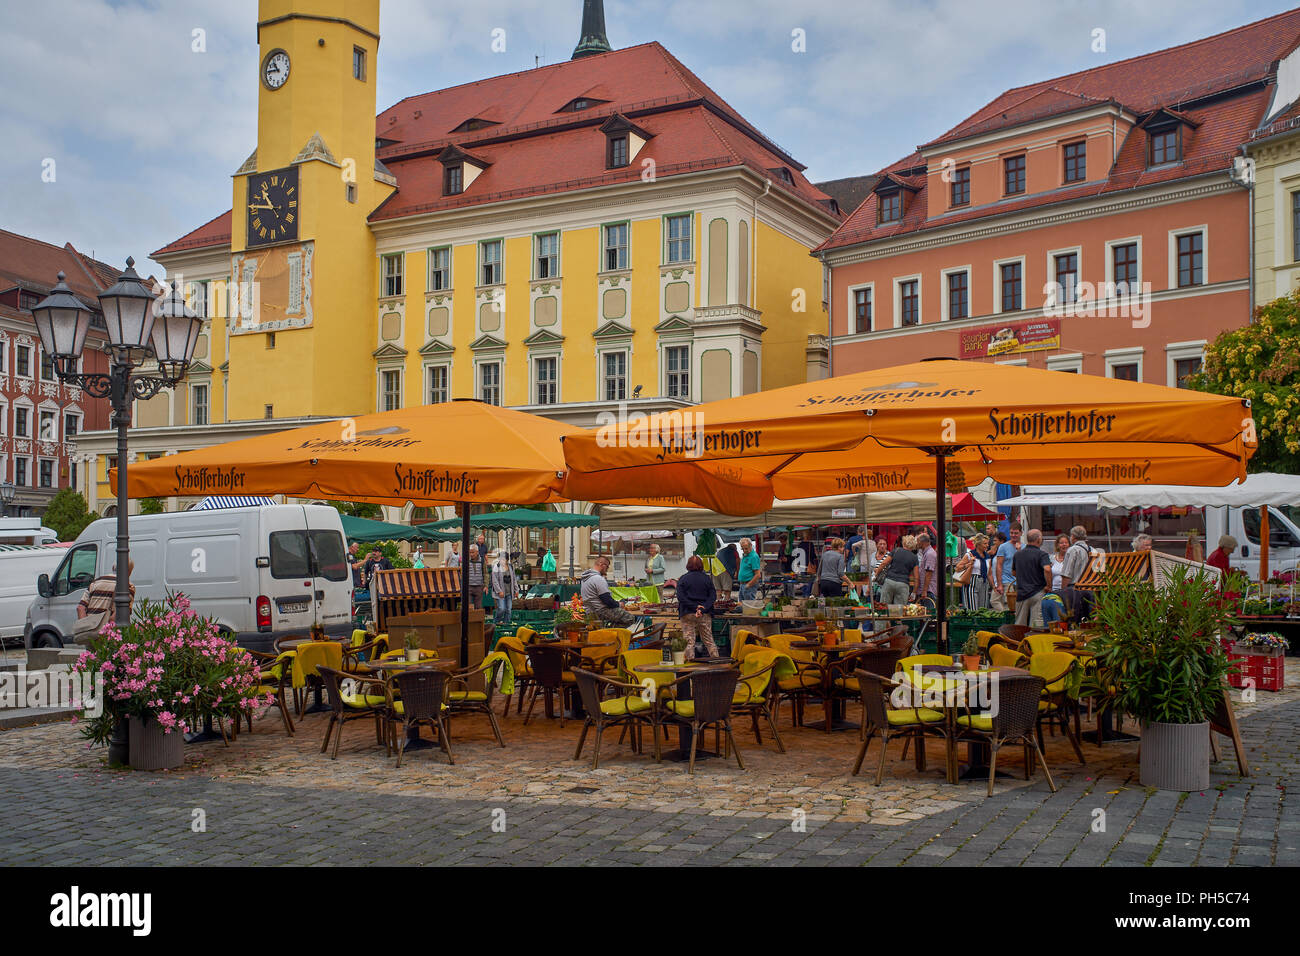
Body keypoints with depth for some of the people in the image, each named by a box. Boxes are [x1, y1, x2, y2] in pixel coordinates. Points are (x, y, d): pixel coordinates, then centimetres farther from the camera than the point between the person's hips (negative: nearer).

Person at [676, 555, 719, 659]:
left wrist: (695, 607, -13)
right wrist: (703, 609, -12)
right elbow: (713, 596, -4)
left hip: (688, 614, -2)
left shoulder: (683, 579, -2)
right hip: (705, 615, 2)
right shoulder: (707, 578, 2)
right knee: (709, 640, 11)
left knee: (689, 641, 2)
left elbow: (680, 597, -10)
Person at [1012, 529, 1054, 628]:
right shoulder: (1042, 554, -10)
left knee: (1019, 625, 11)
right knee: (1037, 624, -3)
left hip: (1021, 593, 5)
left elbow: (1013, 572, 18)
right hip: (1038, 593, -5)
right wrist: (1048, 585, -15)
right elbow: (1047, 569, -27)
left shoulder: (1017, 554, 7)